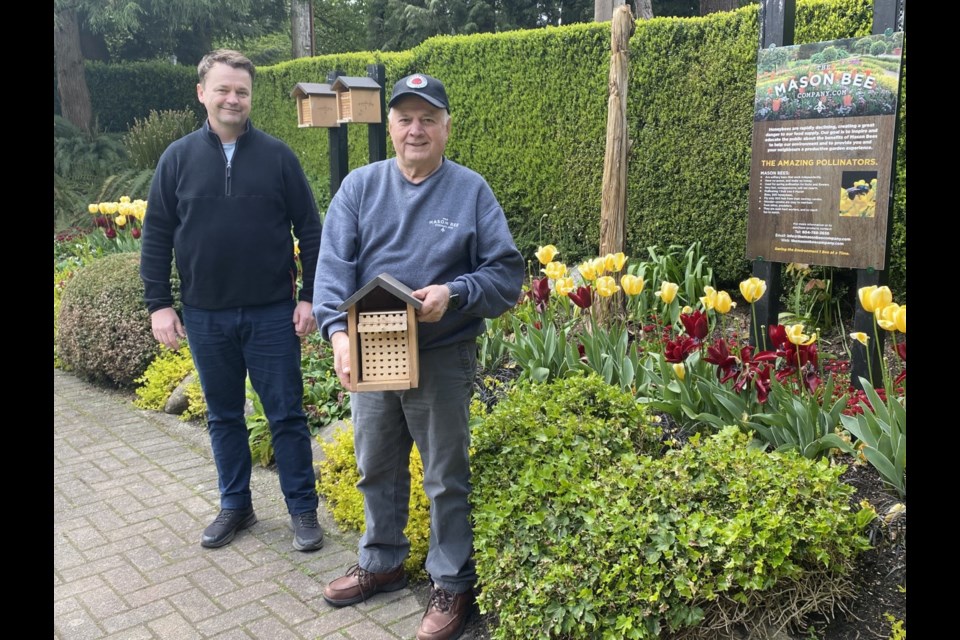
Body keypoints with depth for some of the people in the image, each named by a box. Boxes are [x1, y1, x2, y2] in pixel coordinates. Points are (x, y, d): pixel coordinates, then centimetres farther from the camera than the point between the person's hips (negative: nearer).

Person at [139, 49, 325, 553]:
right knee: (223, 417, 14)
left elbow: (310, 231, 1)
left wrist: (309, 296, -4)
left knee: (286, 415, 5)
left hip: (272, 313, -2)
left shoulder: (277, 156, -1)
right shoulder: (178, 158, 3)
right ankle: (235, 506, 30)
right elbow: (156, 236, 5)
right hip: (205, 317, 2)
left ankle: (303, 509, 19)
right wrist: (159, 304, -1)